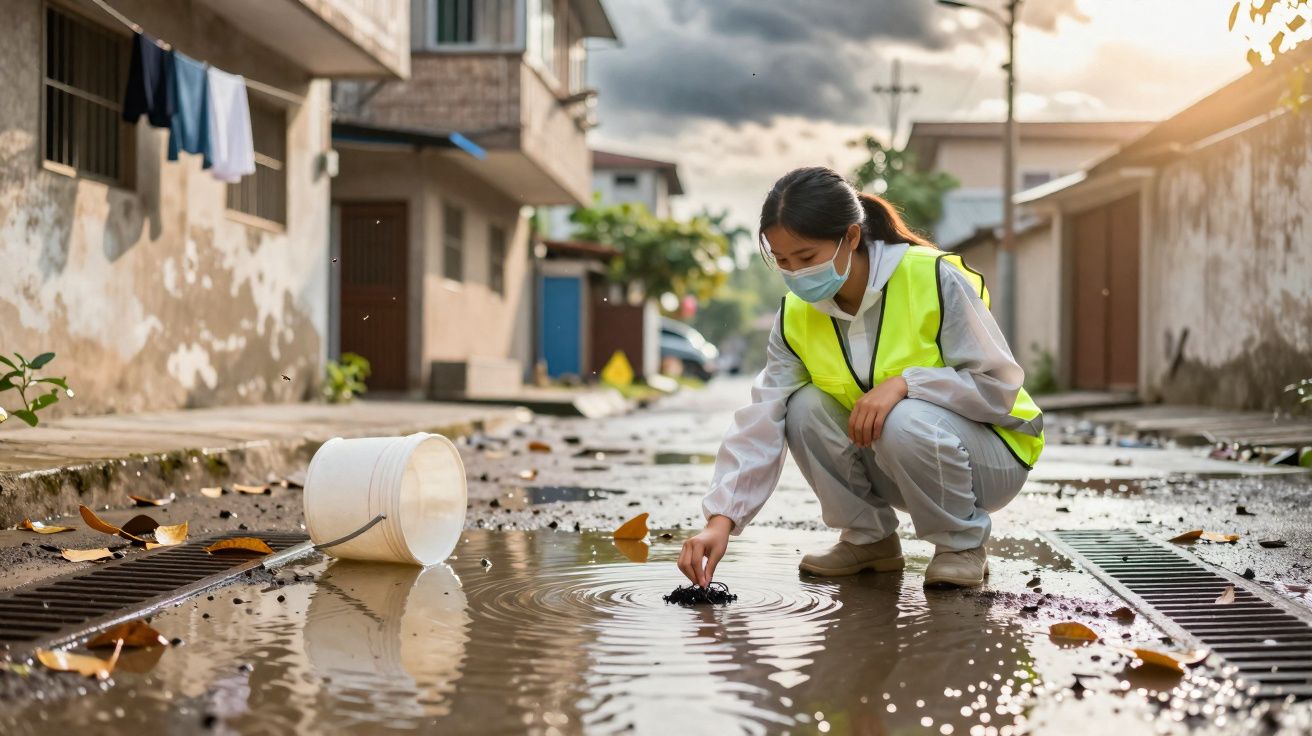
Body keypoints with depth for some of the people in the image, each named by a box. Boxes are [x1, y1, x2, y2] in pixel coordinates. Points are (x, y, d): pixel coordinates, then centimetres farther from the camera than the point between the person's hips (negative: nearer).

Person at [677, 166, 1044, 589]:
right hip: (894, 468, 5)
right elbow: (761, 423, -12)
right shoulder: (797, 316, -8)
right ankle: (869, 538, 1)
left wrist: (903, 382, -33)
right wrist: (721, 518, -24)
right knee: (804, 408, -20)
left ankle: (963, 543, -8)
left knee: (904, 421, -35)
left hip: (988, 457, -5)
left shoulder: (935, 280, -23)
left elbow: (999, 386, -19)